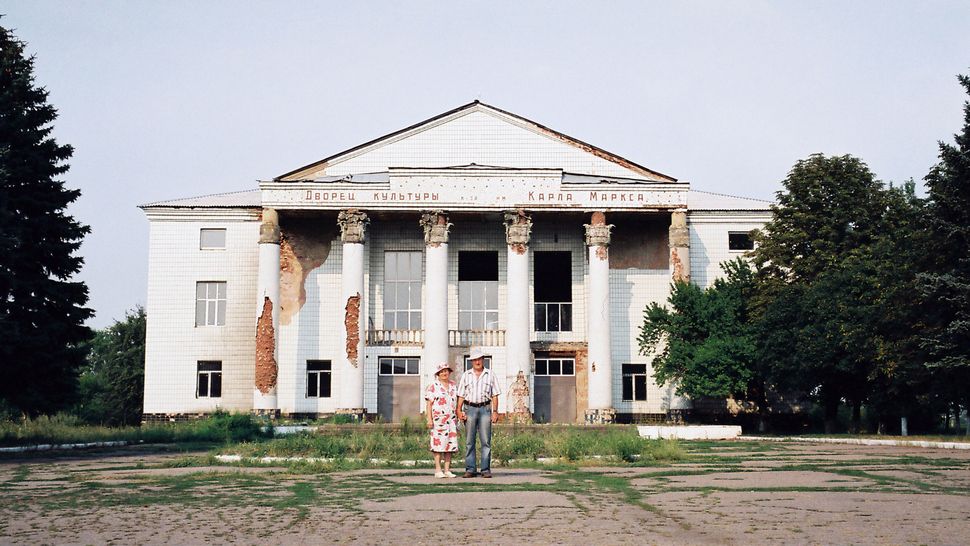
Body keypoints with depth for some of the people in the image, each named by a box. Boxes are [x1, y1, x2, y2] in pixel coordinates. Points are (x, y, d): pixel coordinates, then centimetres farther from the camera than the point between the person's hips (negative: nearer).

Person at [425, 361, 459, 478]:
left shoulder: (453, 385, 15)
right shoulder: (433, 386, 0)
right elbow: (429, 404, -4)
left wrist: (457, 418, 14)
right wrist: (429, 419, -13)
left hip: (451, 419, 5)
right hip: (438, 419, -5)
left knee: (450, 444, 3)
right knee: (438, 444, -5)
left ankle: (447, 470, 6)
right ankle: (438, 470, -2)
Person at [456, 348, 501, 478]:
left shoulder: (490, 375, 9)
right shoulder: (466, 375, 11)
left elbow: (495, 395, 7)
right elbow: (461, 395, 8)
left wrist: (495, 411, -2)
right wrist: (459, 411, -3)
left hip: (485, 409, -1)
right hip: (470, 409, 1)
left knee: (486, 441, -4)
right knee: (469, 441, 0)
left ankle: (486, 469, -2)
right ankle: (470, 469, 3)